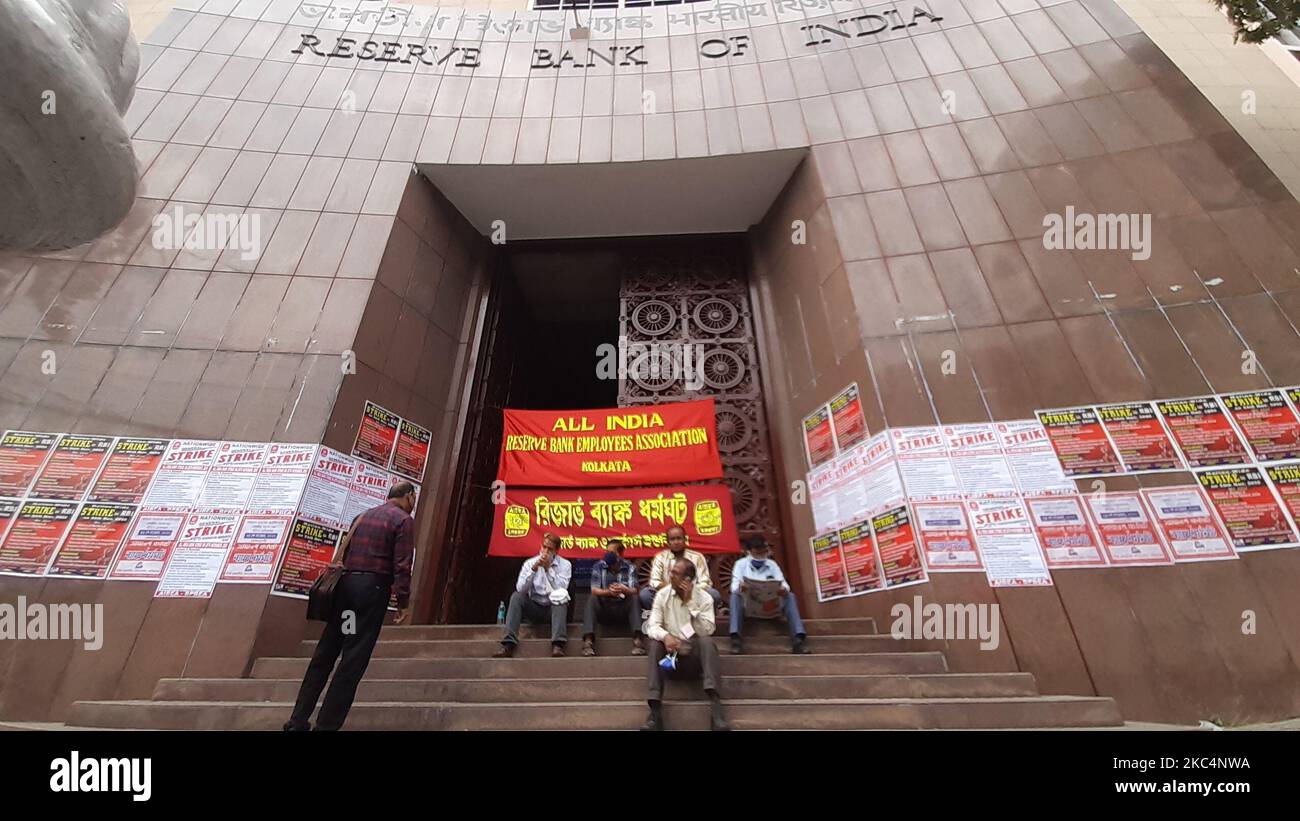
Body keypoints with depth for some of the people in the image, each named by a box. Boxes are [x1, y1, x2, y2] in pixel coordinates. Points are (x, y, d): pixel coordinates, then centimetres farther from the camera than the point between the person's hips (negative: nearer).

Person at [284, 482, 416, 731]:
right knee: (353, 660, 1)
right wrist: (404, 601, -8)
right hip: (372, 587, -7)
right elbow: (402, 565, -13)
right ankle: (327, 724, 5)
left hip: (345, 583, 7)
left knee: (324, 654, 14)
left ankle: (298, 720, 19)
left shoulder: (363, 516, 18)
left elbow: (343, 554, 17)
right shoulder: (403, 520, -5)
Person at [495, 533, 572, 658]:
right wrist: (534, 569, -24)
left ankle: (557, 644, -40)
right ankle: (509, 645, -29)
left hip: (554, 608, -2)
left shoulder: (564, 564, -6)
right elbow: (520, 589, -13)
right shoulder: (530, 562, -2)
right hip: (534, 607, 2)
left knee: (560, 596, -33)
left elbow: (561, 589, -20)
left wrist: (548, 568, -23)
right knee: (516, 596, -24)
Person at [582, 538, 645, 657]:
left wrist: (625, 590, -39)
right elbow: (594, 590, -12)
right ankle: (588, 641, -32)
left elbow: (634, 591, -14)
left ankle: (637, 640, -33)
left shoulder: (630, 568, -1)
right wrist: (608, 592, -34)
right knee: (592, 598, -26)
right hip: (603, 608, 0)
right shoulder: (598, 567, -1)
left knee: (635, 598, -26)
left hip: (623, 609, 0)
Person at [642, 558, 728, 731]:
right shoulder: (662, 595, -2)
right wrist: (665, 636, -34)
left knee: (707, 641, -31)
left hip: (695, 656, -1)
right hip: (671, 655, 1)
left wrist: (690, 602, -21)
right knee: (655, 643, -28)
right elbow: (652, 626, -12)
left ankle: (716, 708, -40)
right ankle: (655, 711, -33)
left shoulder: (704, 597, -5)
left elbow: (707, 631, -16)